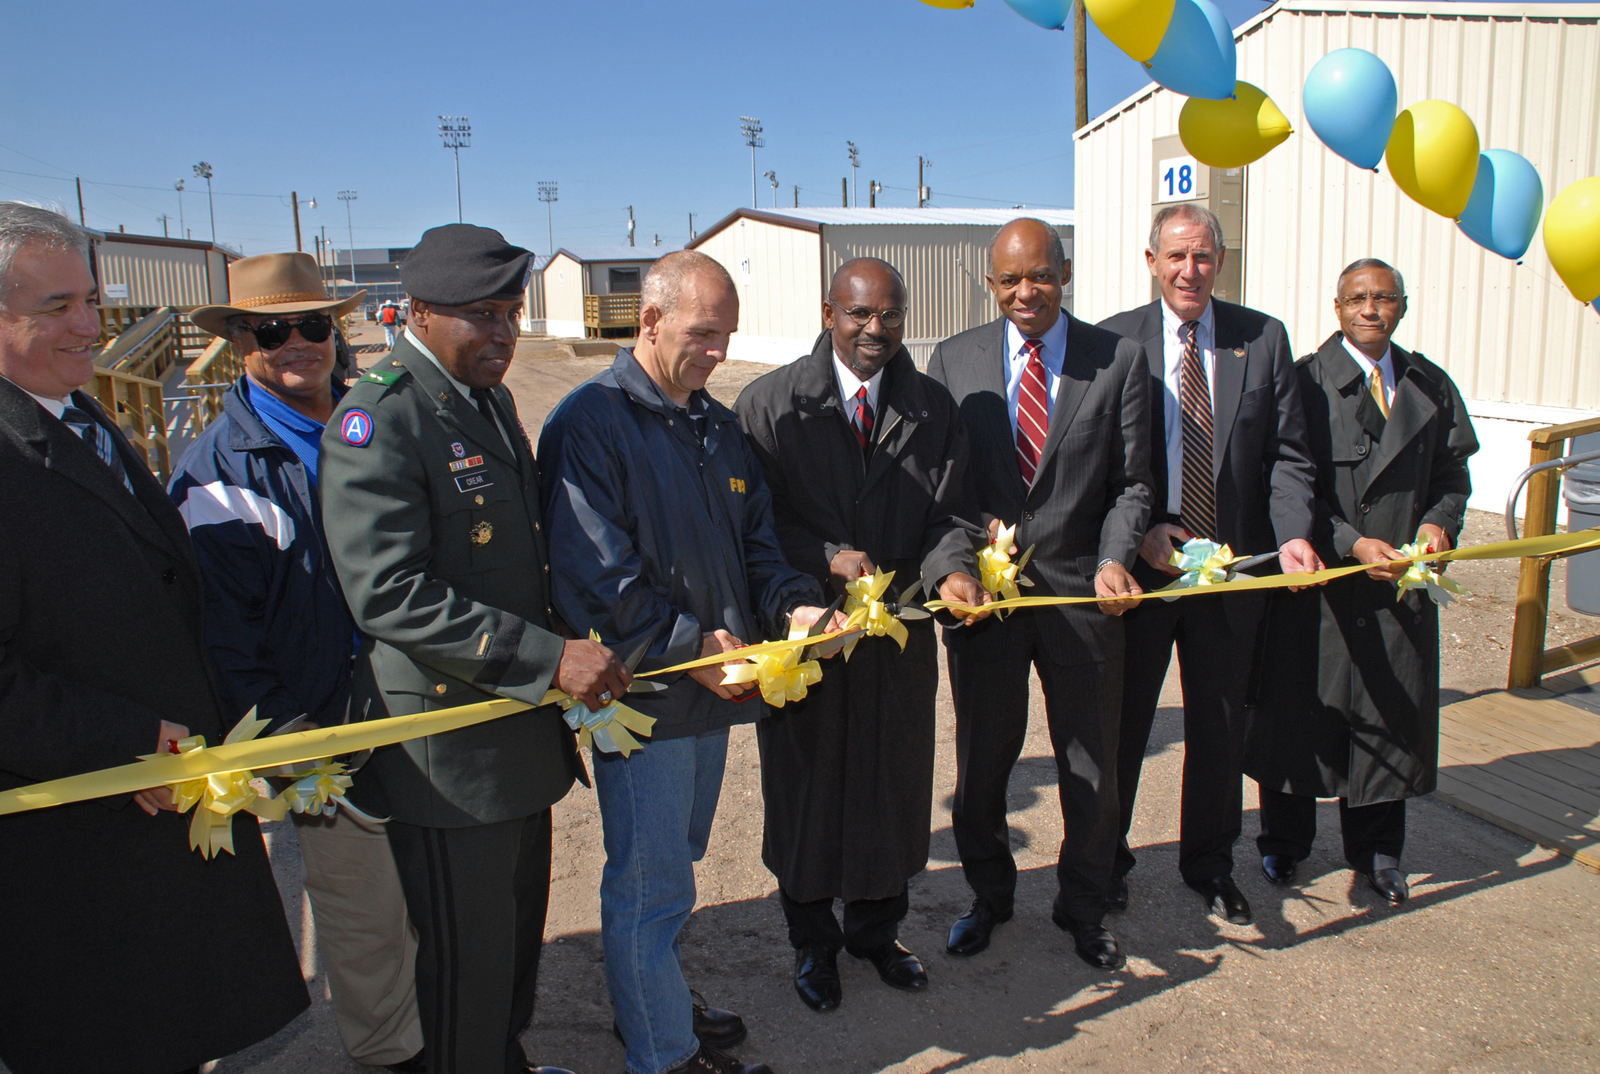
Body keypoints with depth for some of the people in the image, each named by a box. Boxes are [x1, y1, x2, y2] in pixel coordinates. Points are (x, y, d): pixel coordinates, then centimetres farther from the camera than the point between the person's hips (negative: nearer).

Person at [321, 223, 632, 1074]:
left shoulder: (491, 399, 11)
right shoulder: (378, 420, -19)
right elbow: (388, 594, -27)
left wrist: (565, 657, 15)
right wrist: (549, 658, -28)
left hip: (522, 729, 9)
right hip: (447, 743, -8)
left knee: (521, 920, 22)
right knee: (468, 951, 8)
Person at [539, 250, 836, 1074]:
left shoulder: (718, 425, 11)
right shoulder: (589, 423, -14)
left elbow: (754, 539, 13)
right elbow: (594, 576, -19)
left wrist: (793, 607, -6)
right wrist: (690, 646, -20)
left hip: (713, 685, 8)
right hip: (643, 694, -8)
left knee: (671, 865, 22)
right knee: (651, 886, 5)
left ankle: (653, 1004, 41)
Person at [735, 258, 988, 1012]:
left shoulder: (934, 407, 1)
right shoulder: (768, 404, -7)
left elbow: (947, 514, -1)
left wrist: (950, 569, -22)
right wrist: (828, 559, -22)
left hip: (900, 633, 3)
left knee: (894, 785, 17)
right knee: (808, 787, 13)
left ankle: (878, 930, 41)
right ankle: (812, 943, 36)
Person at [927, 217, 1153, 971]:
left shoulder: (1119, 360, -1)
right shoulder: (953, 360, 1)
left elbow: (1131, 484, -1)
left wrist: (1113, 560, -17)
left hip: (1081, 591, 0)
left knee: (1092, 767, 13)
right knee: (981, 762, 15)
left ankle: (1082, 906, 38)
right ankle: (989, 896, 40)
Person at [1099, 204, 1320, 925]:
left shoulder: (1263, 339, 2)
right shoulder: (1113, 341, -4)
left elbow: (1287, 453, 0)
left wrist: (1292, 534, -15)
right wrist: (1139, 531, -18)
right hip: (1140, 562, -2)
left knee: (1221, 723, 15)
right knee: (1120, 720, 10)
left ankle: (1209, 864, 36)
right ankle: (1105, 858, 31)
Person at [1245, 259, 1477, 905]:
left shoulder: (1431, 387, 10)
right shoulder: (1306, 382, -5)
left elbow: (1451, 473, 13)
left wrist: (1440, 521, -7)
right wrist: (1351, 543, -20)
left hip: (1401, 581, 4)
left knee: (1393, 710, 11)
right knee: (1301, 707, 7)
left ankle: (1376, 852, 29)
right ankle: (1284, 843, 26)